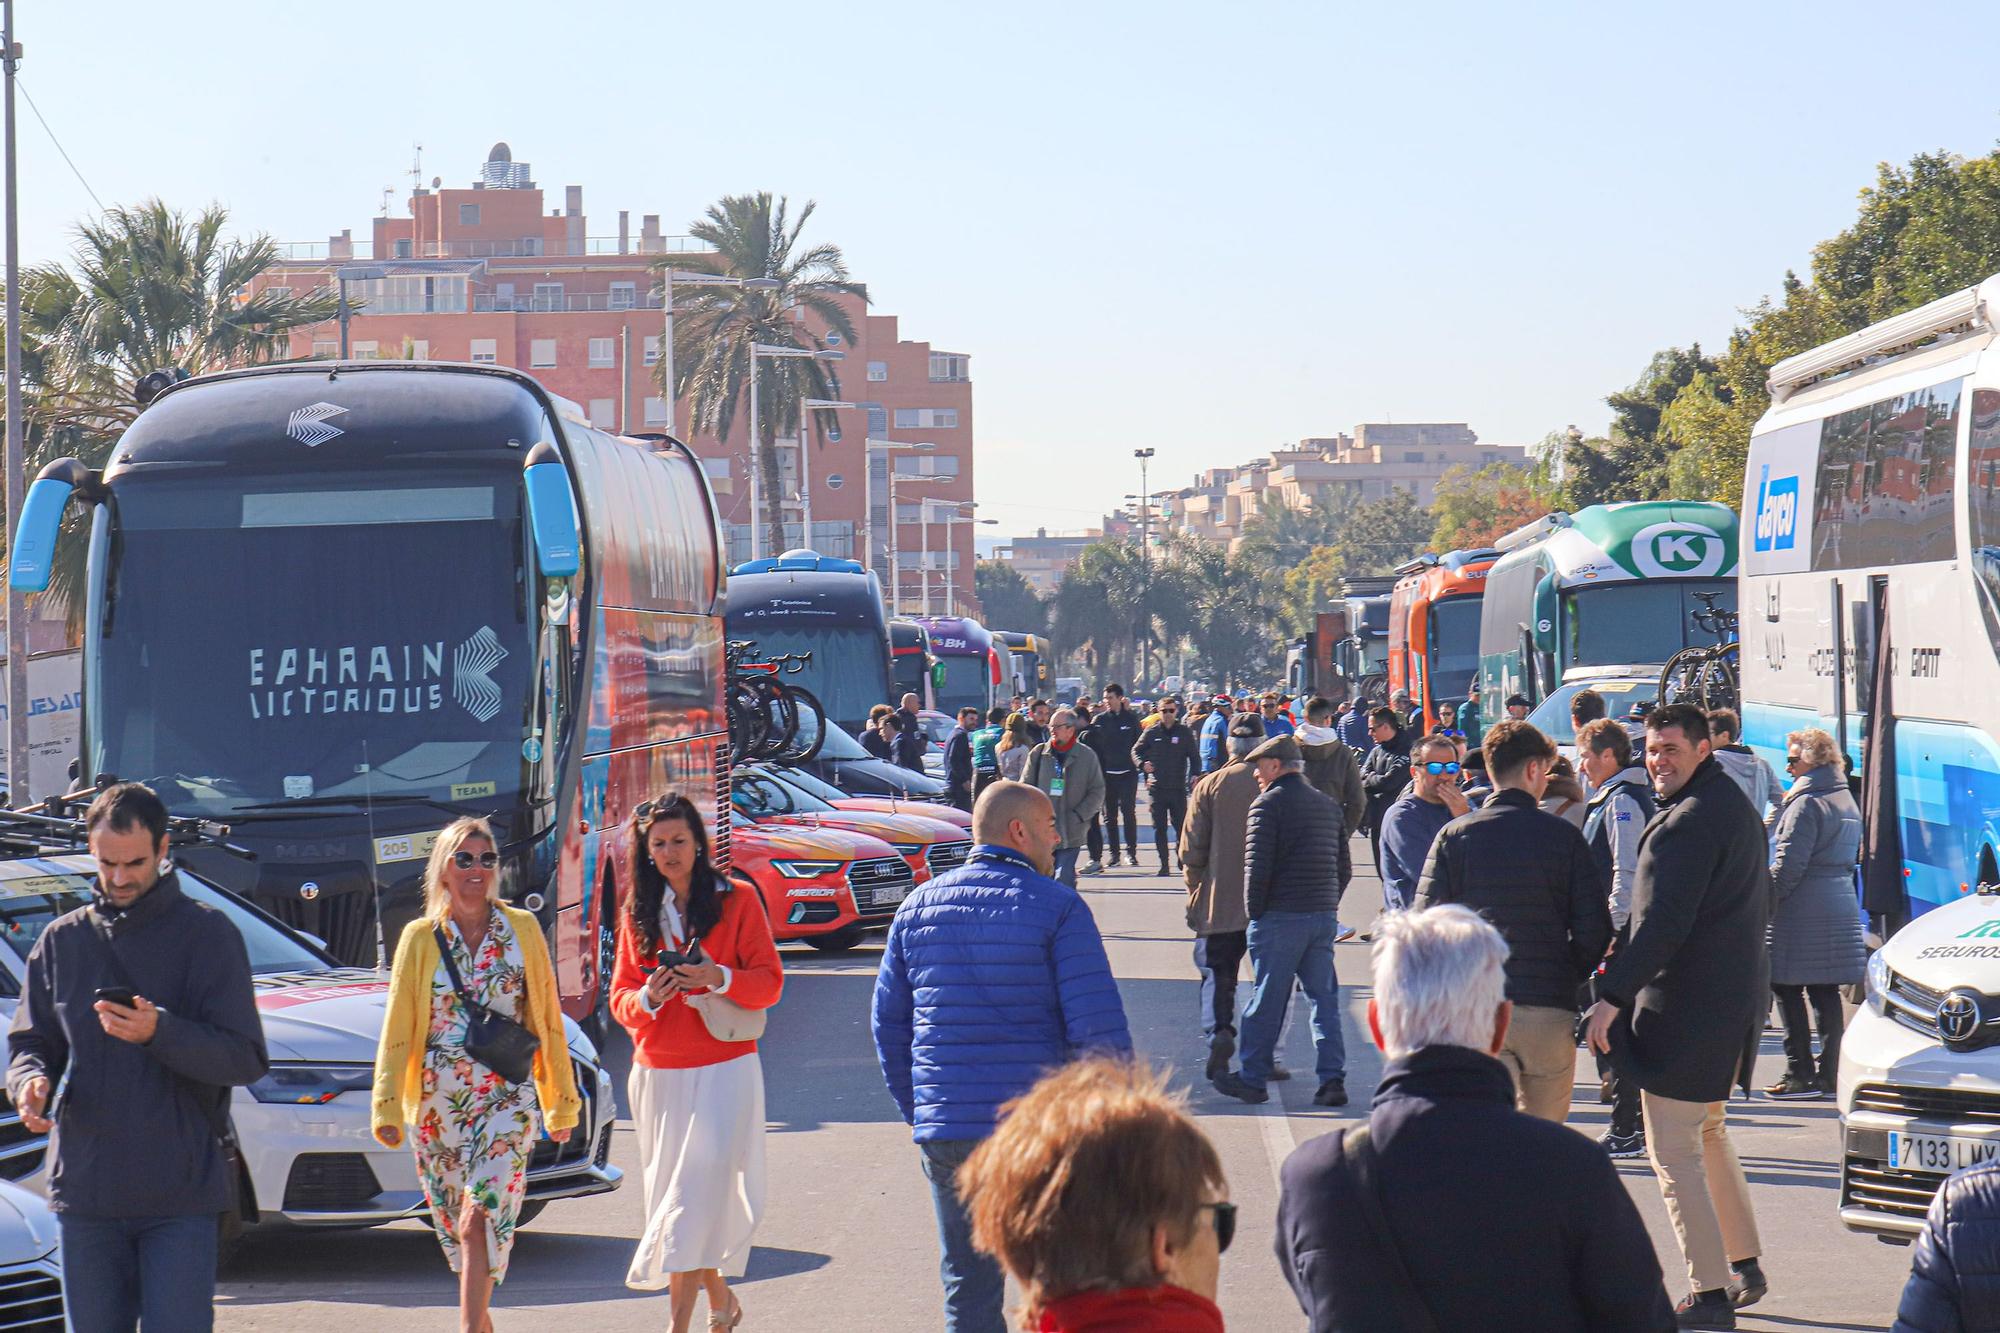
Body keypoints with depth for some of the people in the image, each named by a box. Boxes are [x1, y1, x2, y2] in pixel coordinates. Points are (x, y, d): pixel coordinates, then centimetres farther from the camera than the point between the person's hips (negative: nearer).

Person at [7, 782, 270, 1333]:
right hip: (84, 1188, 4)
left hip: (182, 1194, -4)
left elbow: (247, 1059, -6)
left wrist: (158, 1033, -23)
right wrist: (31, 1081, -9)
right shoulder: (63, 940, 11)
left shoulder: (207, 933, -1)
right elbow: (28, 1041, 15)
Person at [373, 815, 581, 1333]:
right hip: (438, 1100, 2)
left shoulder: (522, 930, 4)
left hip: (508, 1096, -2)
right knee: (456, 1224, 10)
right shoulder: (420, 938, 4)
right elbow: (397, 1027, 4)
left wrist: (561, 1100, 10)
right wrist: (387, 1105, -4)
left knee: (479, 1219, -16)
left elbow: (548, 1019, 9)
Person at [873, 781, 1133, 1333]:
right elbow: (1098, 1024, -12)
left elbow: (888, 1022, 12)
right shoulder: (1057, 906, -6)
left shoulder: (918, 906, 9)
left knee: (968, 1286, 9)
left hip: (945, 1131, 4)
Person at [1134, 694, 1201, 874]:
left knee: (1181, 826, -3)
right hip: (1156, 788, 1)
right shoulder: (1151, 732, 5)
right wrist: (1142, 764, -10)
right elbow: (1136, 751, 11)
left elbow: (1195, 757, 7)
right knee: (1160, 827, 3)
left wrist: (1194, 775, -10)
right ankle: (1164, 864, 8)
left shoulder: (1184, 733, 3)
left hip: (1178, 787, -1)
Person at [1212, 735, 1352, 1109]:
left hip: (1280, 919, -6)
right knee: (1324, 999, 8)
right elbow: (1342, 860, 15)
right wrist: (1328, 904, 17)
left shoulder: (1267, 805, -9)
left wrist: (1254, 913, -5)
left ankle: (1252, 1079, 10)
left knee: (1266, 1001, 2)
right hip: (1322, 917, 6)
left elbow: (1256, 867, -15)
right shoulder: (1327, 804, 13)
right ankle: (1332, 1079, 1)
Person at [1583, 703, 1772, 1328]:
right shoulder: (1734, 804, 14)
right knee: (1708, 1135, 23)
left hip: (1686, 1006, -11)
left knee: (1674, 1152, -6)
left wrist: (1613, 995, -22)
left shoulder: (1690, 819, -19)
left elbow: (1663, 923, -25)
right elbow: (1760, 906, 23)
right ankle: (1745, 1269, 30)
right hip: (1733, 996, 11)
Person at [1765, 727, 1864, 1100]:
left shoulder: (1805, 803, -13)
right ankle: (1829, 1075, 10)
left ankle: (1800, 1075, -5)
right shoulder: (1846, 800, 15)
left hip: (1801, 913, -9)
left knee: (1788, 990, -3)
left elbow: (1788, 863, -17)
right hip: (1840, 909, 9)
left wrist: (1766, 899, -12)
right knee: (1826, 992, 10)